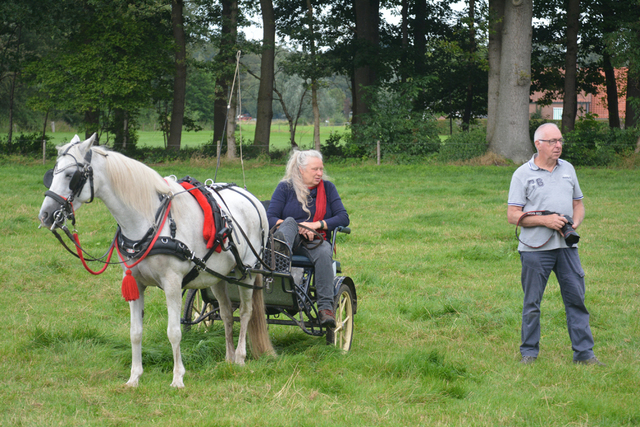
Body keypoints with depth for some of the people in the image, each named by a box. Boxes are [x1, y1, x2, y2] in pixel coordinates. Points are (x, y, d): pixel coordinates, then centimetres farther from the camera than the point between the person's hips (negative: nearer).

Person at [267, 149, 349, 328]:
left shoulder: (327, 188, 13)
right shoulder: (285, 187, 7)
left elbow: (344, 218, 5)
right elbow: (270, 218, -3)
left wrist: (317, 224, -10)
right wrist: (297, 228, -17)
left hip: (316, 240, 1)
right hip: (292, 239, -1)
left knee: (323, 253, -34)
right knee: (290, 221, -33)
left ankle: (325, 307, -40)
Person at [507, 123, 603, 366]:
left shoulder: (567, 169, 13)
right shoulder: (523, 174, -1)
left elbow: (578, 203, 21)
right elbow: (513, 216, -5)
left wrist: (575, 223, -1)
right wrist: (545, 220, -15)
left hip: (566, 246, 4)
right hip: (535, 247, -4)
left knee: (576, 298, 2)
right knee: (532, 303, 3)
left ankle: (584, 353, 6)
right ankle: (529, 352, 14)